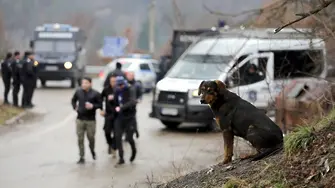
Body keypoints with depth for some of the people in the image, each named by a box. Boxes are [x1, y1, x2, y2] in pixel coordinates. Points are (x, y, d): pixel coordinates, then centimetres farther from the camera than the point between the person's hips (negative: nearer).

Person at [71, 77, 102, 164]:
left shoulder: (95, 94, -7)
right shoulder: (78, 92, 2)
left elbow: (100, 104, -5)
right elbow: (73, 100, 20)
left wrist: (93, 106, -21)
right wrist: (75, 107, 4)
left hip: (91, 120, -2)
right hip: (80, 119, 2)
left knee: (91, 137, 7)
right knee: (80, 139, 1)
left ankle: (92, 151, 38)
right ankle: (82, 157, 8)